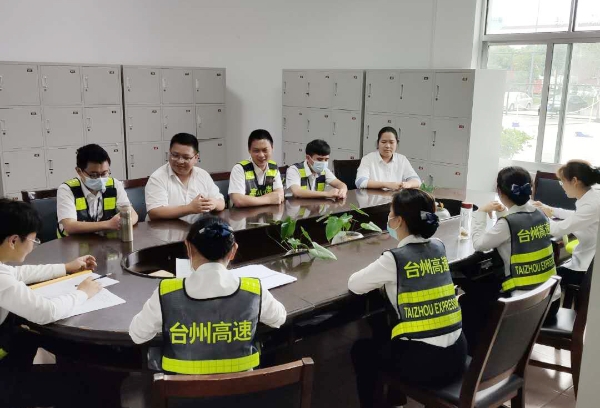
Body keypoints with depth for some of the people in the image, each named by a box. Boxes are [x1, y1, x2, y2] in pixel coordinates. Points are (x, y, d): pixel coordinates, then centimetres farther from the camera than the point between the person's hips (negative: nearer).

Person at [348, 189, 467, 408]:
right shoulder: (438, 247, 4)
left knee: (362, 349, 20)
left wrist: (380, 279, 14)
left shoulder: (394, 259, -14)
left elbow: (354, 285, -2)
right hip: (456, 354, 6)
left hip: (425, 362, -6)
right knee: (387, 340, 33)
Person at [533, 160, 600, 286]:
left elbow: (559, 229, -26)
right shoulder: (590, 198, 4)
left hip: (589, 269, -9)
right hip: (585, 259, 9)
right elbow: (576, 216, 26)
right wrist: (550, 210, 21)